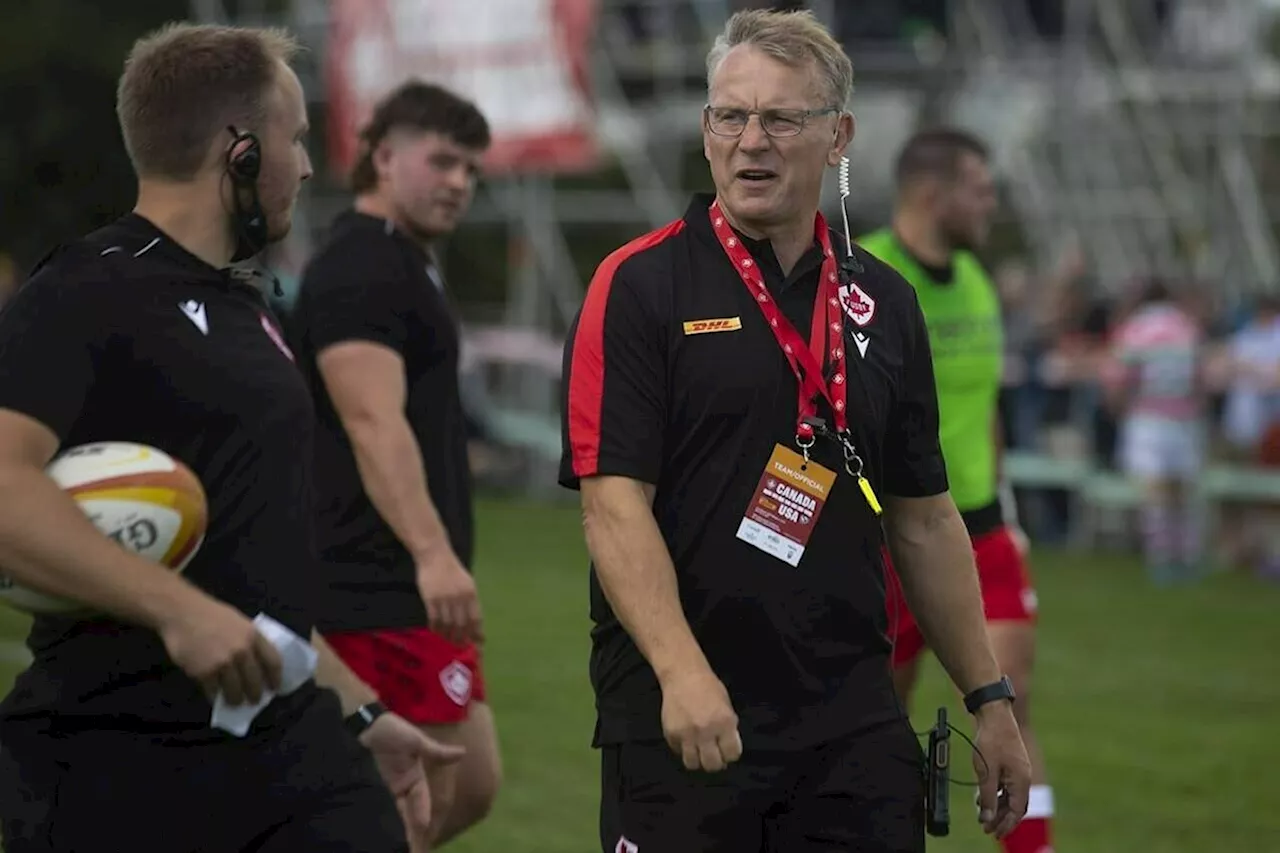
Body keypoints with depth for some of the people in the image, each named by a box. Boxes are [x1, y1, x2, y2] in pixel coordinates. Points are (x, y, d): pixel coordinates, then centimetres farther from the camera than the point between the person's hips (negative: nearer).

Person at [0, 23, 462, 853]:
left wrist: (360, 711, 27)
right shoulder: (88, 294, -9)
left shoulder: (245, 310, 19)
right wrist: (176, 609, -32)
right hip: (115, 770, -8)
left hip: (291, 746, 8)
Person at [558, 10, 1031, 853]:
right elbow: (613, 502, -12)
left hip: (854, 724, 4)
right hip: (679, 724, -4)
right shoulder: (640, 286, -4)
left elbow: (923, 519, 16)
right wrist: (682, 673, -25)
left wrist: (990, 697, 13)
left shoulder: (884, 303, 10)